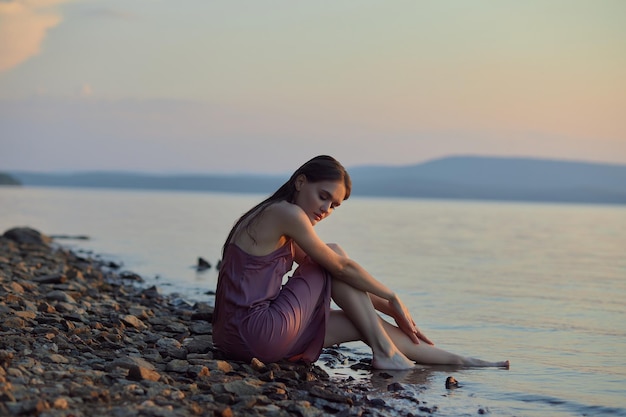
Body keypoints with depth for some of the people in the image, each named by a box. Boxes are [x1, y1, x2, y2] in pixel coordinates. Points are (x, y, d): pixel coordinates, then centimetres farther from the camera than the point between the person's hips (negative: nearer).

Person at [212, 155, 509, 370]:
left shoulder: (279, 224, 19)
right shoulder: (287, 213, -12)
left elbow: (344, 284, 22)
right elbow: (341, 267, -7)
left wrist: (389, 309, 19)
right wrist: (392, 298, 6)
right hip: (257, 335, -9)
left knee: (363, 323, 11)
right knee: (333, 255, -2)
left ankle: (456, 361, 21)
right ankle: (384, 353, 2)